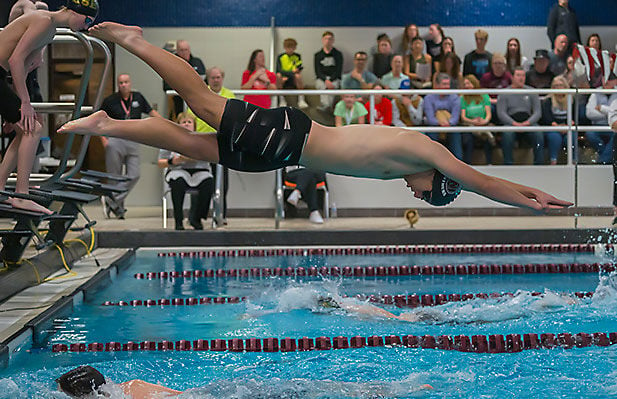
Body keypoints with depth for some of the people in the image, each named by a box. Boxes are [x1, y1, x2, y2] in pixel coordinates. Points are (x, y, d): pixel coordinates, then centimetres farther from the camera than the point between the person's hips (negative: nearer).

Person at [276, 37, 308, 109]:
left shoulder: (297, 57, 8)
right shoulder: (281, 57, 2)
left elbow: (299, 70, 0)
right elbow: (278, 71, -10)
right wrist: (292, 72, -23)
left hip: (293, 82, 1)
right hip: (283, 82, -1)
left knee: (298, 76, -32)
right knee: (278, 75, -33)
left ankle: (301, 100, -27)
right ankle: (282, 100, -23)